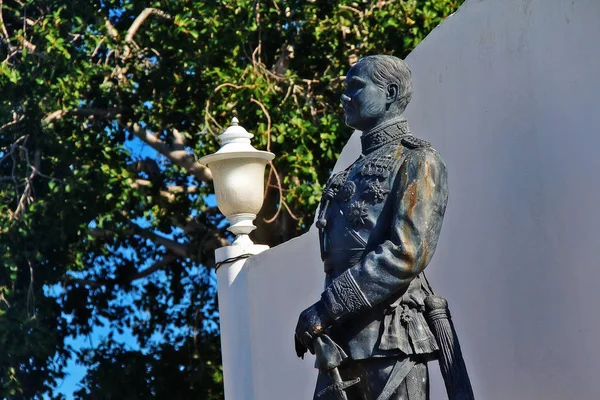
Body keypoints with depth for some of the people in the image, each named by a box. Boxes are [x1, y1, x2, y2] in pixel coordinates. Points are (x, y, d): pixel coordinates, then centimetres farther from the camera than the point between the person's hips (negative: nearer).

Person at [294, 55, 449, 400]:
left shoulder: (417, 161, -1)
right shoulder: (353, 174, 25)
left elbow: (407, 254, -14)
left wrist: (327, 308, -16)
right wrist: (322, 320, 8)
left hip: (391, 339, -8)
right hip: (341, 339, 8)